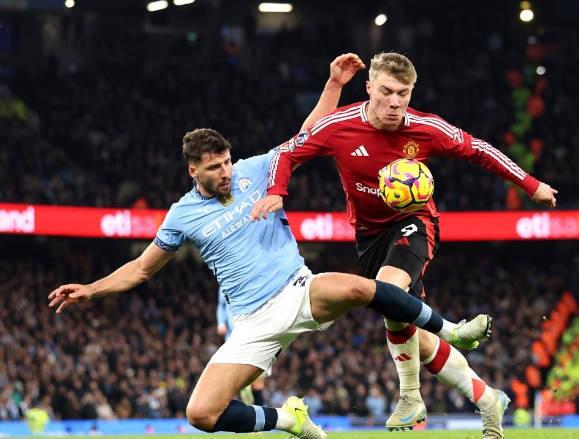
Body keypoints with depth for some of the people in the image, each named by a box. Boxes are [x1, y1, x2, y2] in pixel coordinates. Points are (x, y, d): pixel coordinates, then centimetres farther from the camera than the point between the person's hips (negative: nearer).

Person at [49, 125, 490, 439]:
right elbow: (141, 268, 16)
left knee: (356, 287, -37)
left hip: (299, 292, -1)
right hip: (255, 322, 1)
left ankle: (450, 330, -19)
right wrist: (89, 290, 6)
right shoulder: (184, 216, 3)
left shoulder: (255, 169, 3)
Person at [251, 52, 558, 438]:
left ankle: (411, 398, -21)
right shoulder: (338, 126, -16)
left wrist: (530, 185, 5)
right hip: (370, 231, 3)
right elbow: (288, 152, -2)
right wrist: (275, 193, -21)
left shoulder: (426, 129, -17)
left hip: (414, 222, -3)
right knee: (416, 338, 2)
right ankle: (486, 398, 21)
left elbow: (476, 150, -1)